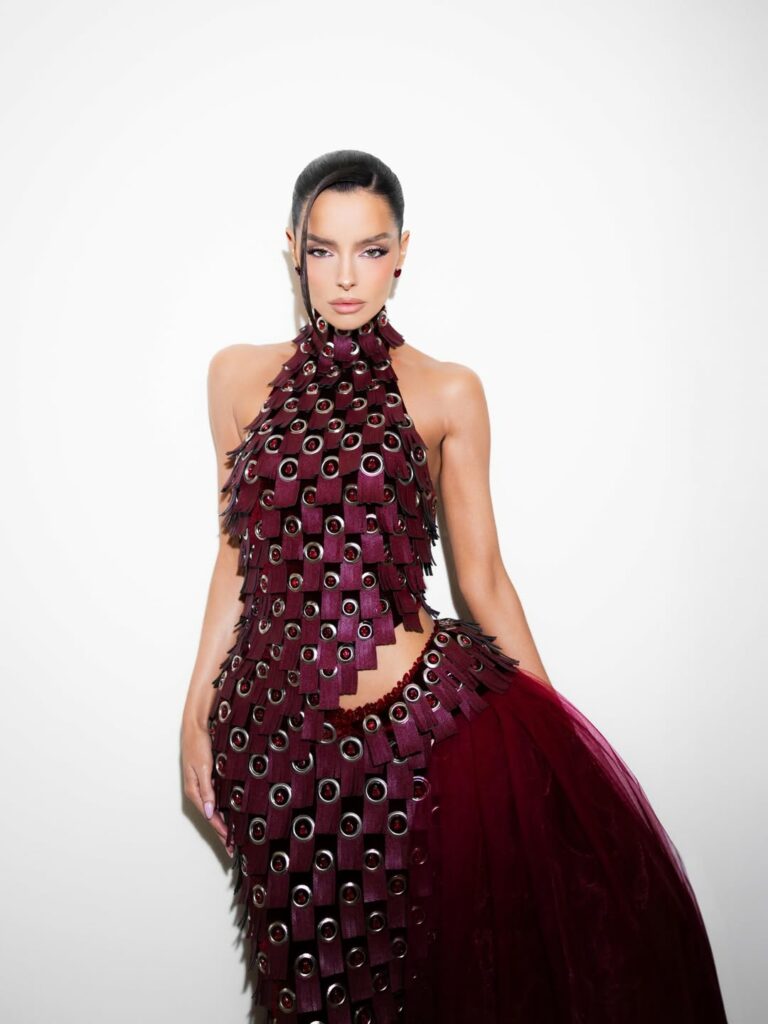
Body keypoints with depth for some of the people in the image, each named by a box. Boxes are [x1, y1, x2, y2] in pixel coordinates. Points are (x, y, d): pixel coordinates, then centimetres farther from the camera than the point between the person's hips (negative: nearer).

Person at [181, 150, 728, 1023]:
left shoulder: (447, 393, 2)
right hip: (275, 726, 1)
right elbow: (239, 553, 11)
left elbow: (483, 577, 4)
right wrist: (197, 714, 8)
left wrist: (556, 737, 4)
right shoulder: (240, 376, 7)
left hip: (418, 715, -1)